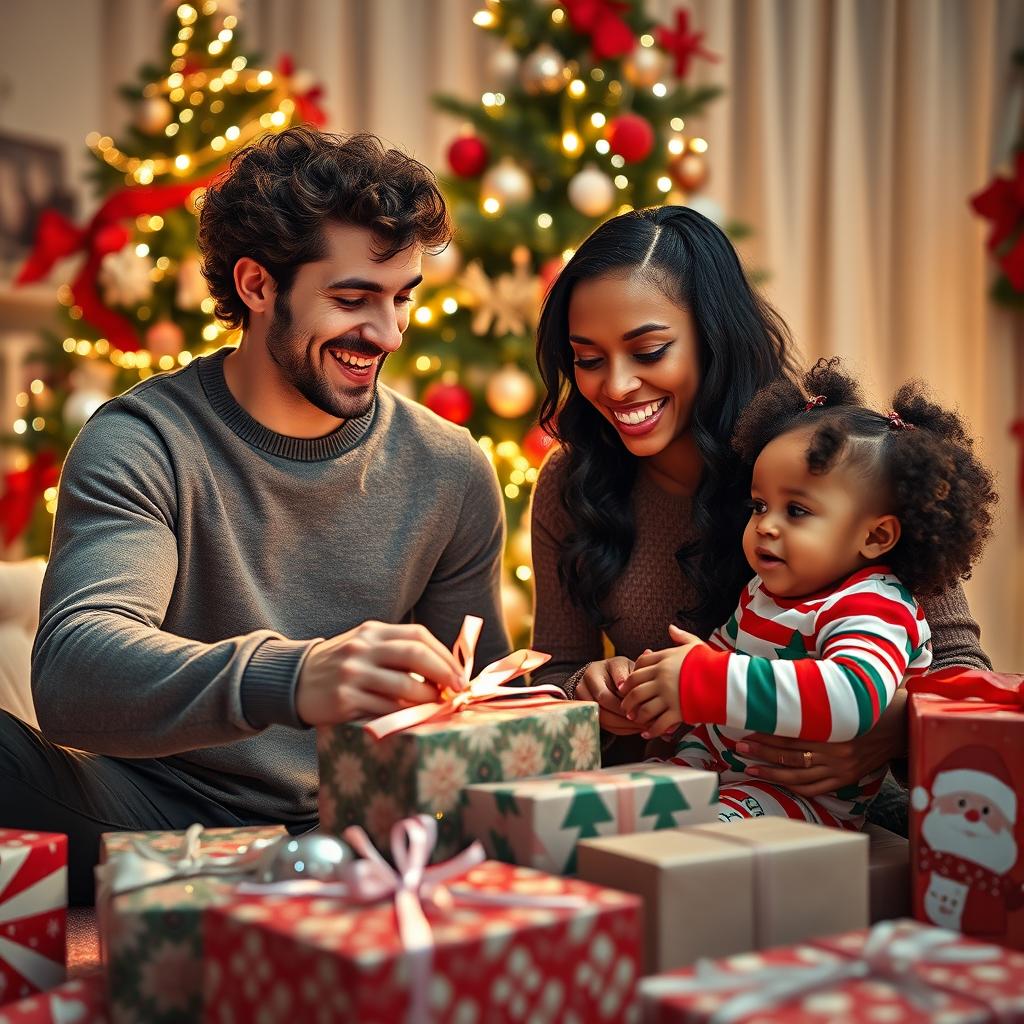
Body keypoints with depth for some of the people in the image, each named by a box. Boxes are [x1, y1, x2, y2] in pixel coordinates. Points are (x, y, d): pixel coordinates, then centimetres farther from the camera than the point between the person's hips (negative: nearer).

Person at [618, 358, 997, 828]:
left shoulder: (873, 611, -19)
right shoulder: (762, 592, 12)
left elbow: (852, 698, -41)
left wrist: (701, 680, -43)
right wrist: (688, 760, 9)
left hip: (812, 798, -9)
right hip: (721, 771, 10)